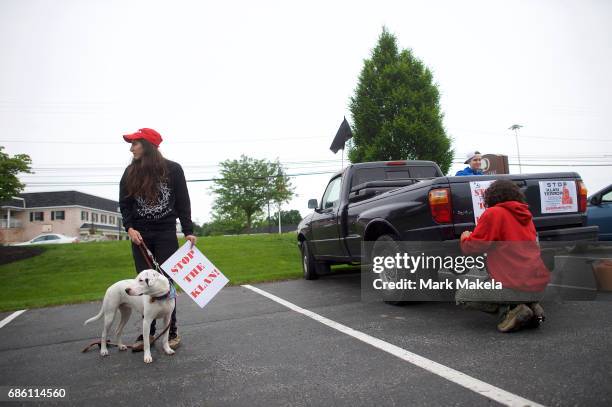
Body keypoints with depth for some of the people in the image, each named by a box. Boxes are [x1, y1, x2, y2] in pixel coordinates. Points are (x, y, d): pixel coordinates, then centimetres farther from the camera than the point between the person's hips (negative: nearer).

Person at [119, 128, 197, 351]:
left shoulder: (173, 169, -2)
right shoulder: (131, 172, 6)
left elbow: (183, 202, 0)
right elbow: (124, 203, 7)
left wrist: (188, 231, -4)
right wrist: (129, 228, -9)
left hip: (166, 234, -3)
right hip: (140, 236, 3)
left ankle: (172, 332, 9)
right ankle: (148, 332, 15)